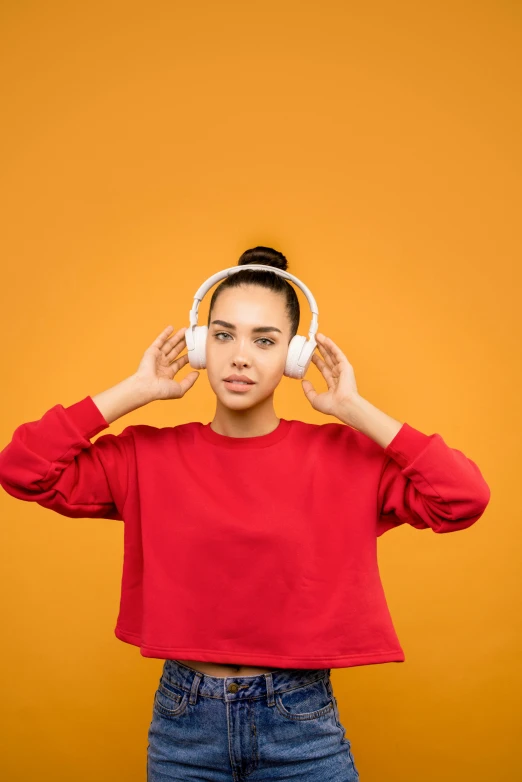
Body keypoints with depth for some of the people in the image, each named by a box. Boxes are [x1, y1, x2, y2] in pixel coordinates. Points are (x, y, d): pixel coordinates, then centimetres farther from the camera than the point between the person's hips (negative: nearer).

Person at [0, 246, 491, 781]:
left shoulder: (342, 456, -5)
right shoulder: (150, 457, -2)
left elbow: (464, 499, -15)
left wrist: (355, 410, -13)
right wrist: (135, 390, -9)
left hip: (302, 723, -1)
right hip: (182, 722, 1)